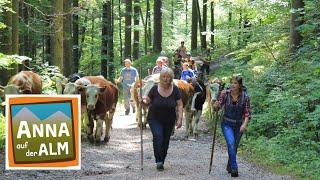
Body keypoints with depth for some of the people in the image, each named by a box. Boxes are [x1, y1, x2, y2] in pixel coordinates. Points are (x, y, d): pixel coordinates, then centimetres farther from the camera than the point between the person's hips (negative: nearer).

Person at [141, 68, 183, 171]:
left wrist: (180, 119, -14)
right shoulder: (155, 89, -9)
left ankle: (161, 161, 21)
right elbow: (148, 101, 1)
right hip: (154, 119, -2)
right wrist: (144, 100, -22)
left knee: (165, 141, 7)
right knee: (157, 136, -21)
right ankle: (158, 161, -15)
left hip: (169, 120, 2)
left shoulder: (175, 90, -7)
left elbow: (179, 105, -5)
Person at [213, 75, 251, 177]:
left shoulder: (245, 97, -9)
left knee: (234, 147, 12)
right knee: (231, 143, -22)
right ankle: (234, 168, -17)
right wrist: (216, 106, -28)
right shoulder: (225, 94, -10)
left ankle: (229, 167, 35)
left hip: (238, 125, 1)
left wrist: (244, 124, -23)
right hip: (226, 124, -1)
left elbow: (247, 113, -8)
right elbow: (218, 106, -5)